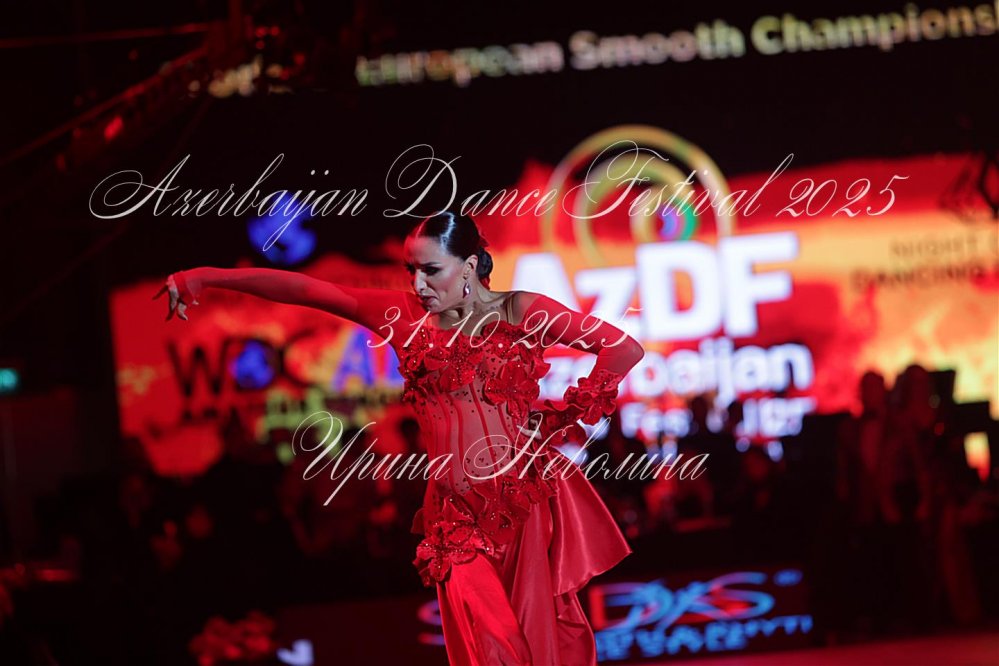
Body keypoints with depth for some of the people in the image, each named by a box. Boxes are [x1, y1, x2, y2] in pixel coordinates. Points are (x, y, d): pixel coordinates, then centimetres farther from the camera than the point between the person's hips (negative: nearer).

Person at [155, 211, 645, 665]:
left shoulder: (521, 312, -1)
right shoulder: (403, 314, 6)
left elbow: (624, 349, -5)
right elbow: (304, 289, 4)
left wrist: (562, 419, -3)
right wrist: (205, 277, 1)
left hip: (528, 500, -2)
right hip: (458, 510, 2)